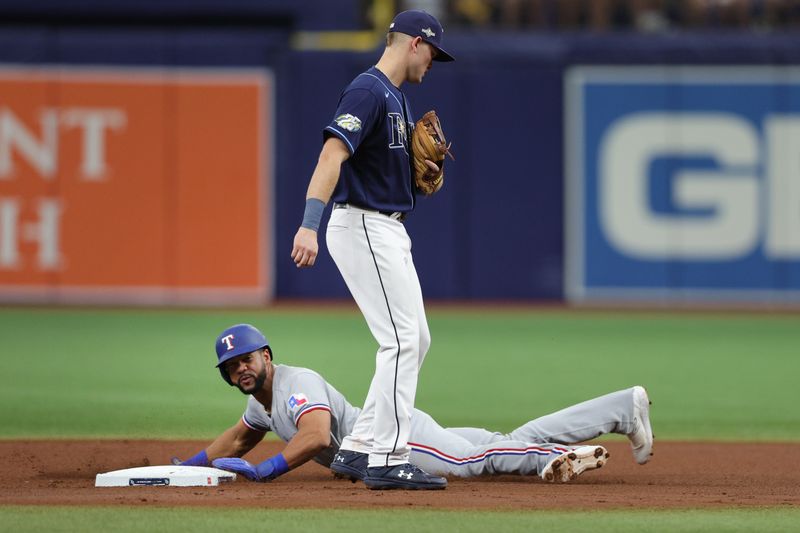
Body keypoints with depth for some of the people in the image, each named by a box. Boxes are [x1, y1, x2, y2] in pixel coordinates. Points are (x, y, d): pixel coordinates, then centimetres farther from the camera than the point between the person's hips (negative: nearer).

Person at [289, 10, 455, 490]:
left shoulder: (397, 97, 16)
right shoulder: (369, 91, -16)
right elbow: (333, 154, -28)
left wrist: (425, 170, 6)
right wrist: (309, 225, -39)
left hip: (389, 230, 10)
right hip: (362, 227, -10)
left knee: (415, 340, 13)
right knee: (402, 340, -12)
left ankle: (360, 446, 16)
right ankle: (388, 460, -12)